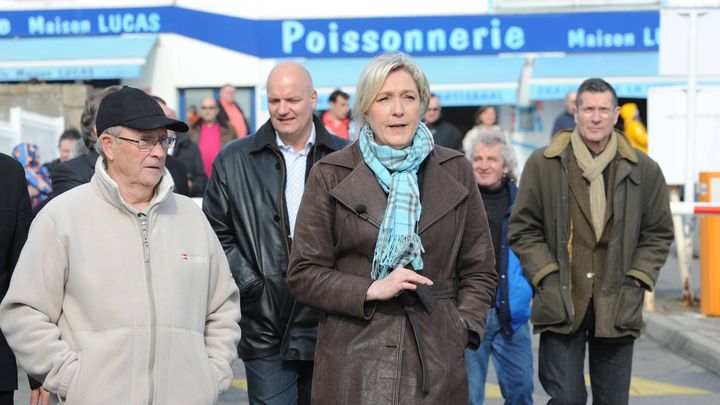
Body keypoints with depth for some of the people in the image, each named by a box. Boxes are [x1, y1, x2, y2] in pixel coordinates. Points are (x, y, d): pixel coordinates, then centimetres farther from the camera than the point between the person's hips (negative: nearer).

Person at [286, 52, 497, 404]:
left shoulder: (456, 171, 7)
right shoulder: (330, 176, 1)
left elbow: (479, 270, 11)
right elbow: (303, 274, 1)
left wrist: (462, 330, -3)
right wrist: (371, 290, -11)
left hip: (435, 359, 2)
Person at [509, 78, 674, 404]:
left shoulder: (644, 169, 5)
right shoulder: (543, 164, 0)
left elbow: (659, 233, 11)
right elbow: (523, 230, 3)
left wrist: (636, 281, 0)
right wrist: (548, 279, -6)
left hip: (617, 308, 2)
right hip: (562, 306, -2)